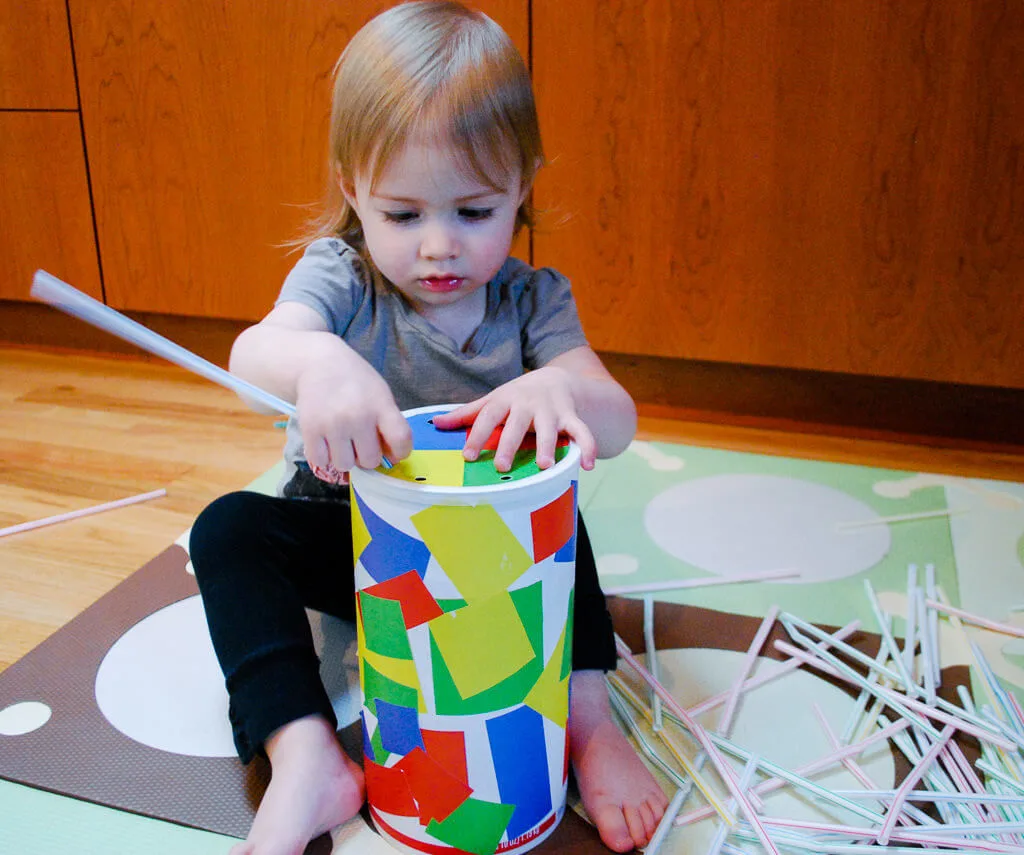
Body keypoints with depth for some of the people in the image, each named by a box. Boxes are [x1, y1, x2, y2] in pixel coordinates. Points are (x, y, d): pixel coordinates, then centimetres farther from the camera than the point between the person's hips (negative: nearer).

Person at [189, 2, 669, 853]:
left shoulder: (532, 300, -11)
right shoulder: (341, 275, -14)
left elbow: (618, 423, -22)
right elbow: (253, 350, -36)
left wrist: (562, 388, -48)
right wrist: (317, 362, -62)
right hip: (344, 528, 0)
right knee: (230, 527, -23)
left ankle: (587, 719, -23)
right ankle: (305, 761, -30)